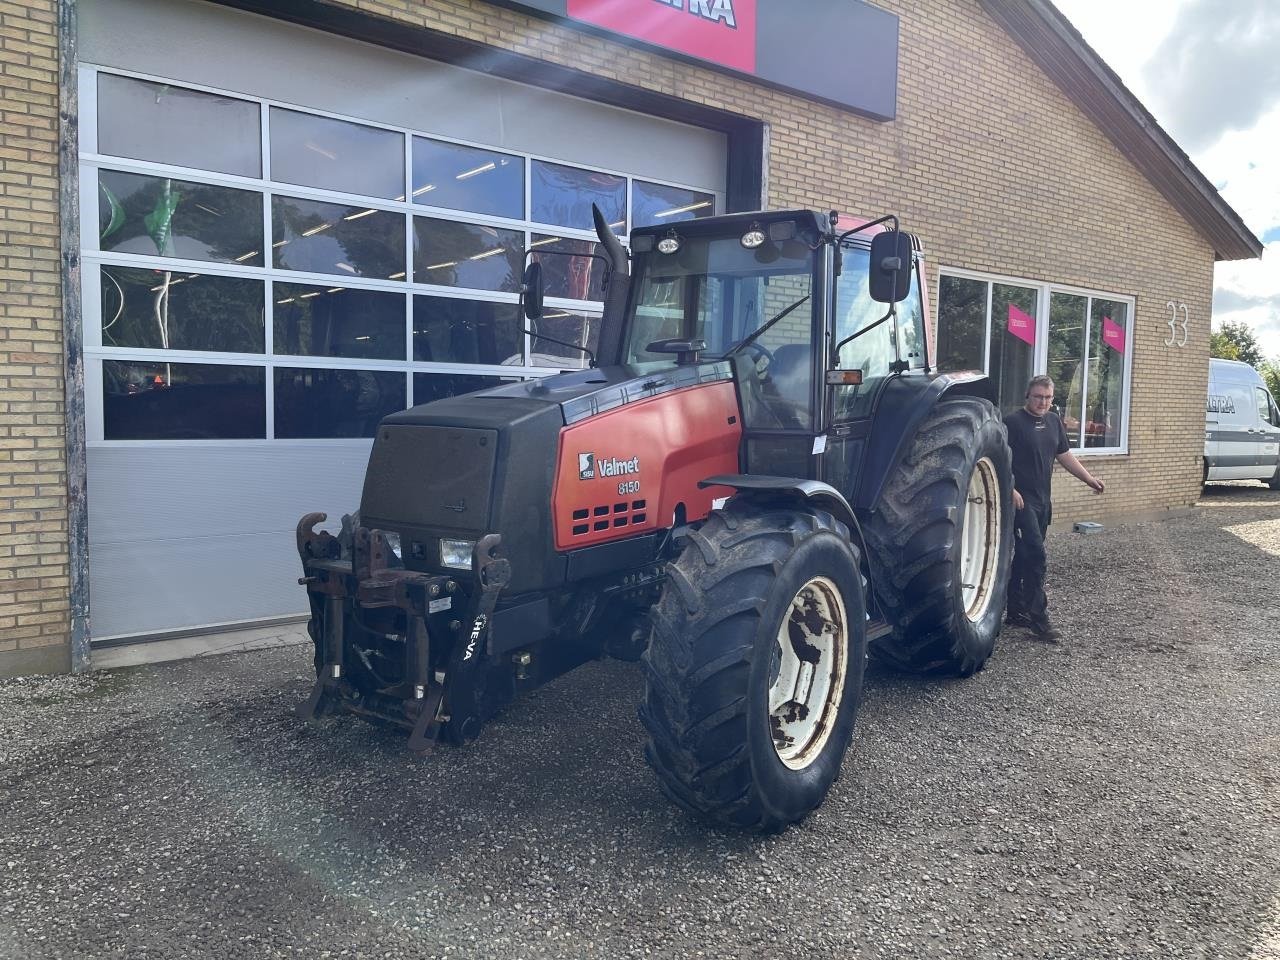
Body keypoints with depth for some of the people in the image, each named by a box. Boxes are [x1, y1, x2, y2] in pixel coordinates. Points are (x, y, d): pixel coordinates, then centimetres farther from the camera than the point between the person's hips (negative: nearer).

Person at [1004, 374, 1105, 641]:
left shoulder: (1054, 422, 13)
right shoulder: (1013, 422, -10)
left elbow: (1064, 455, 21)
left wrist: (1089, 478, 12)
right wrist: (1011, 490, -23)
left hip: (1042, 500, 8)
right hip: (1021, 499, -7)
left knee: (1024, 556, 12)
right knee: (1035, 555, -11)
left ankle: (1015, 611, 20)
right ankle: (1038, 617, -7)